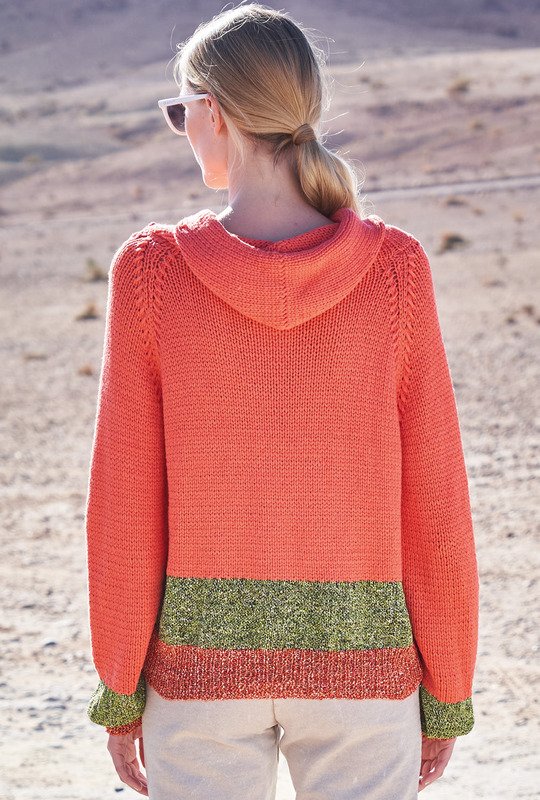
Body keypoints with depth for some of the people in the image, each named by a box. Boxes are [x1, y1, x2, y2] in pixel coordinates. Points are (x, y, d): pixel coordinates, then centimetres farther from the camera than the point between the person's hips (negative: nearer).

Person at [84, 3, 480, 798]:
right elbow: (434, 501, -5)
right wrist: (448, 692, 5)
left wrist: (119, 689, 4)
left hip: (201, 658, 0)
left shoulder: (151, 270, -10)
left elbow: (124, 503, -6)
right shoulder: (394, 268, -8)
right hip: (360, 662, 0)